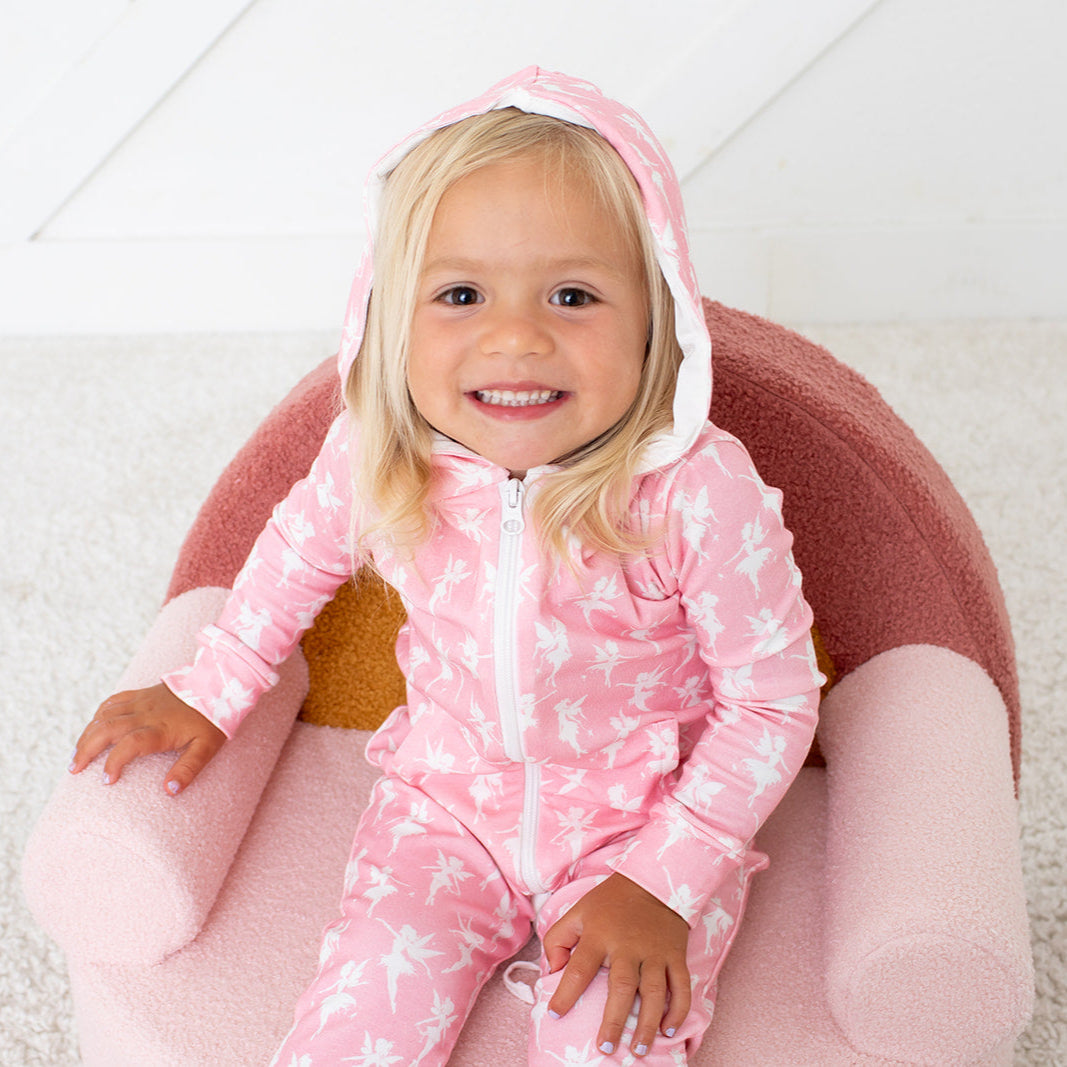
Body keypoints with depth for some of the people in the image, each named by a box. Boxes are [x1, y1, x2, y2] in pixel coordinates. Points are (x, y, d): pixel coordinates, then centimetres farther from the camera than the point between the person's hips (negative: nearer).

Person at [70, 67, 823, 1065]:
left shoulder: (701, 492, -26)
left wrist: (665, 880, -17)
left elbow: (773, 699, -14)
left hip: (644, 823, -2)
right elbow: (301, 547, 9)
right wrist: (208, 692, 11)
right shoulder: (374, 457, -16)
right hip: (448, 806, 2)